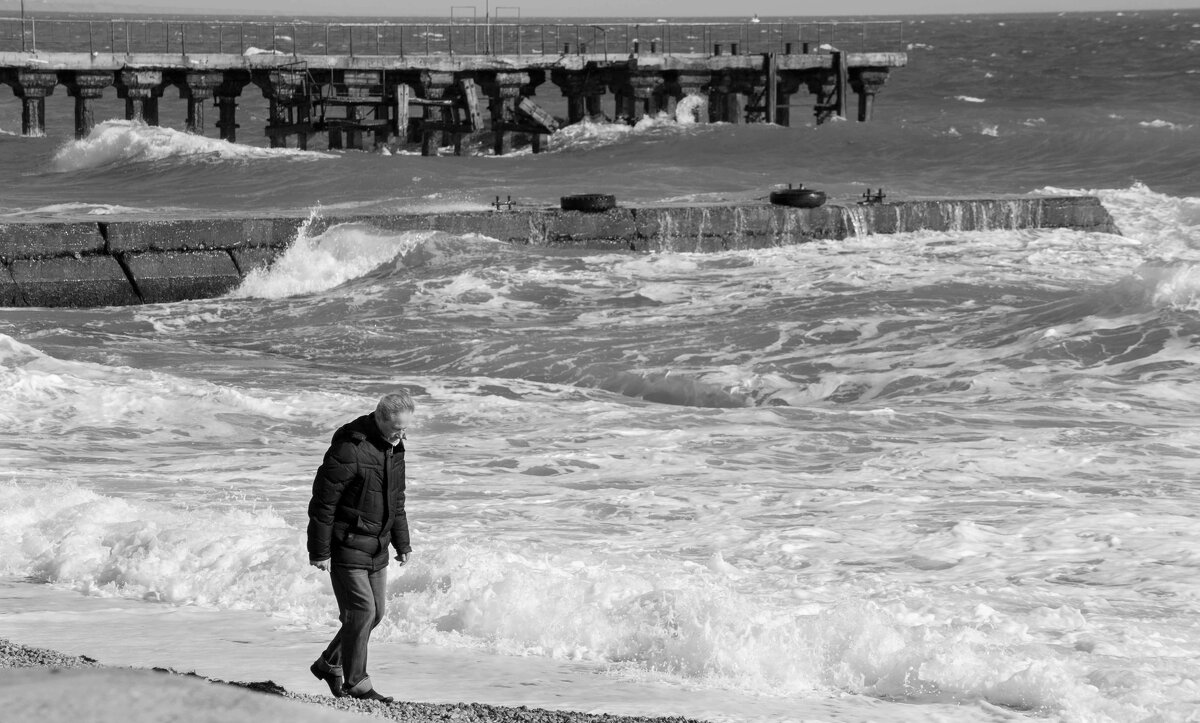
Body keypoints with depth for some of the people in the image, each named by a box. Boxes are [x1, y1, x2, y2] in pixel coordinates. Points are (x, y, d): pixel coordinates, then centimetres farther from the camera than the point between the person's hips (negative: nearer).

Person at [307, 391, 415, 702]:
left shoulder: (393, 448, 7)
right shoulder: (348, 449, -21)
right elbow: (323, 502, -19)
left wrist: (402, 542, 20)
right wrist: (319, 551, -18)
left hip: (376, 548, 8)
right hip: (347, 545, -8)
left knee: (374, 613, 11)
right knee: (361, 611, -10)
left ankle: (329, 665, 28)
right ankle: (356, 685, -1)